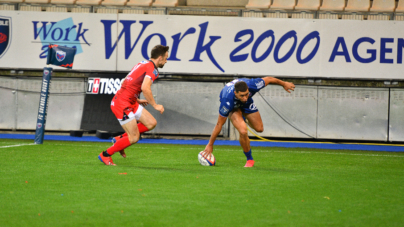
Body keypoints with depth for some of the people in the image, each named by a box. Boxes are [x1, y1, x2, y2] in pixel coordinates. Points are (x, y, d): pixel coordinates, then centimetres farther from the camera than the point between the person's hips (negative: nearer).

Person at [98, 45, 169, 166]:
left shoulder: (143, 64, 16)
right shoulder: (152, 69, -13)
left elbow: (128, 83, 23)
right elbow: (145, 88, -29)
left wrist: (137, 100, 25)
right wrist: (155, 105, -19)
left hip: (130, 102, 10)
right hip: (122, 104, -10)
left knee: (151, 123, 7)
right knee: (134, 138, -6)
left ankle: (120, 138, 17)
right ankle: (106, 155, 8)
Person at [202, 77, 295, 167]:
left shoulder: (252, 85, -41)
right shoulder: (227, 102, -45)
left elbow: (268, 79, -18)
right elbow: (219, 124, -33)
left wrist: (284, 84, 1)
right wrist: (210, 145, -25)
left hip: (247, 104, 4)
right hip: (233, 107, -4)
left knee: (259, 128, 9)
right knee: (243, 131, -25)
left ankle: (244, 119, 45)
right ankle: (249, 160, -1)